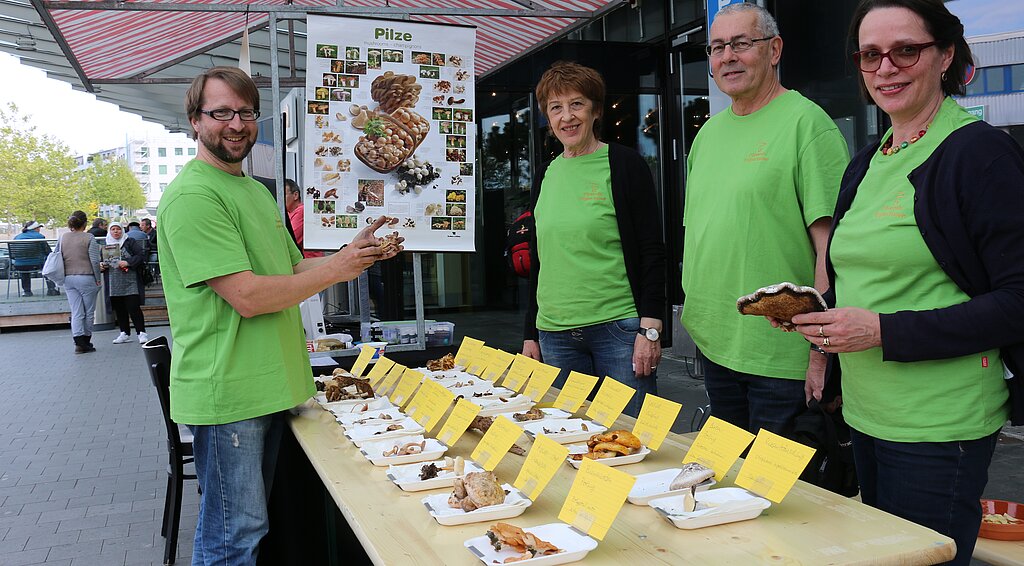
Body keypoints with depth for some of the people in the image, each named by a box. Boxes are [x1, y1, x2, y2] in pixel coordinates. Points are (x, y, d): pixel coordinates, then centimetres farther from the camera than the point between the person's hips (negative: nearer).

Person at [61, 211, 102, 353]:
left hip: (68, 279, 5)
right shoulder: (89, 238, -8)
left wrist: (64, 277, 17)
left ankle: (79, 342, -6)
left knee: (76, 312, 4)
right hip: (86, 278, -4)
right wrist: (98, 278, -2)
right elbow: (94, 260, -11)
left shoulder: (63, 238, 6)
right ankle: (86, 342, 15)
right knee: (88, 312, 8)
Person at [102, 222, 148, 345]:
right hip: (114, 283, 5)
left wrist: (128, 263, -17)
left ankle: (141, 333, -5)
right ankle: (125, 333, 15)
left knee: (133, 308, -9)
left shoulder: (130, 242, 2)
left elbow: (141, 255, -6)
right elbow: (101, 260, 24)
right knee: (119, 309, 7)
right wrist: (101, 265, 2)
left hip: (130, 282, -5)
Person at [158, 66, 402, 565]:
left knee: (251, 524, 21)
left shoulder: (256, 191, 16)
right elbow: (248, 295, -23)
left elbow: (292, 269, 18)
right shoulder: (193, 195, -16)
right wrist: (336, 269, -14)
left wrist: (355, 251, 3)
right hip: (226, 391, -9)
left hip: (267, 386, 9)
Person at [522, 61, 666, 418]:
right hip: (555, 332, 5)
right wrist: (530, 334, 14)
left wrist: (650, 328, -13)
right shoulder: (546, 175, 13)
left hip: (619, 328, -5)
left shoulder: (624, 165, -2)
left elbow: (652, 252, -5)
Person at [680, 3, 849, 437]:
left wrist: (821, 350, -19)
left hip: (782, 356, -7)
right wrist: (696, 312, 14)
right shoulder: (709, 132, 12)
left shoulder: (806, 122, -10)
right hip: (714, 346, 7)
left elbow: (830, 247, -15)